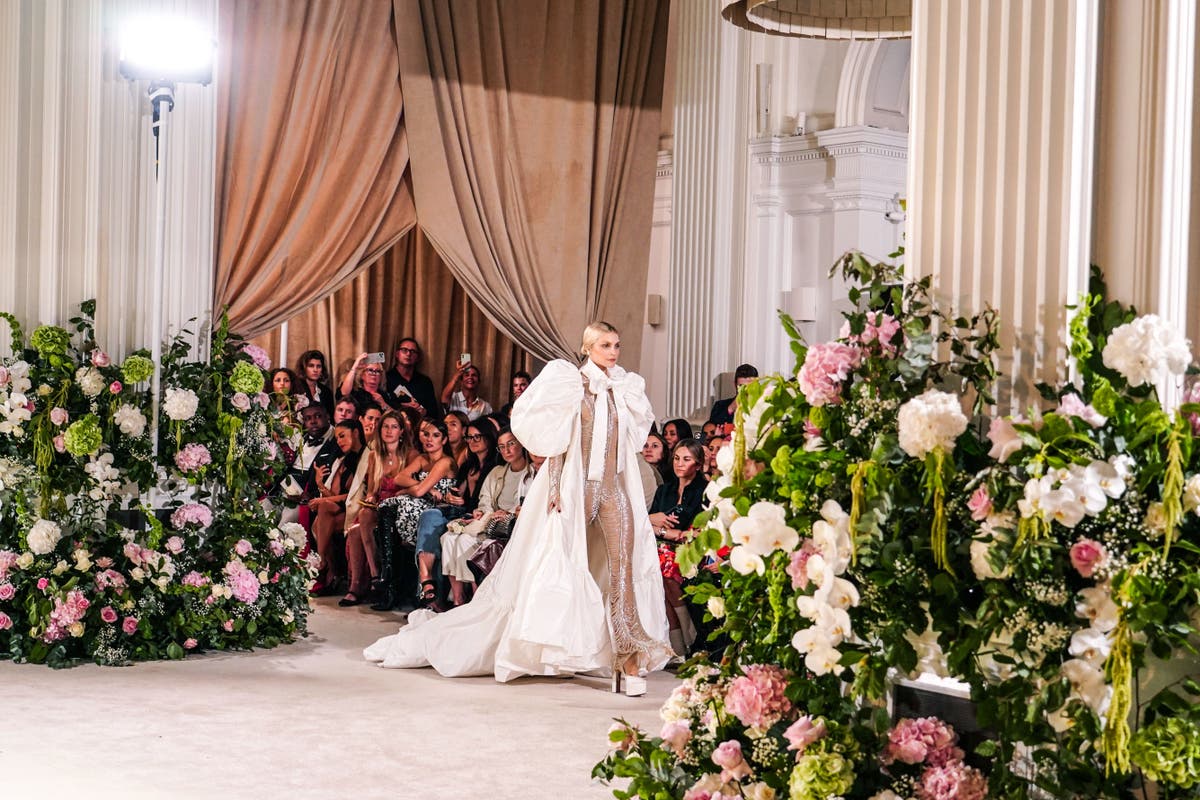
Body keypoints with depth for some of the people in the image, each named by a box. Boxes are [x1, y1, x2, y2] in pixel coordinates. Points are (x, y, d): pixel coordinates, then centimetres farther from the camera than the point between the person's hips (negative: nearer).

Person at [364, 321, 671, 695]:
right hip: (576, 487, -3)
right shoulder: (569, 384, -2)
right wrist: (554, 487, -12)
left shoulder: (626, 388, 11)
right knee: (563, 564, -1)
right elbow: (557, 442, -6)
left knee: (624, 569, -8)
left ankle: (628, 659, -8)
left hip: (615, 489, 4)